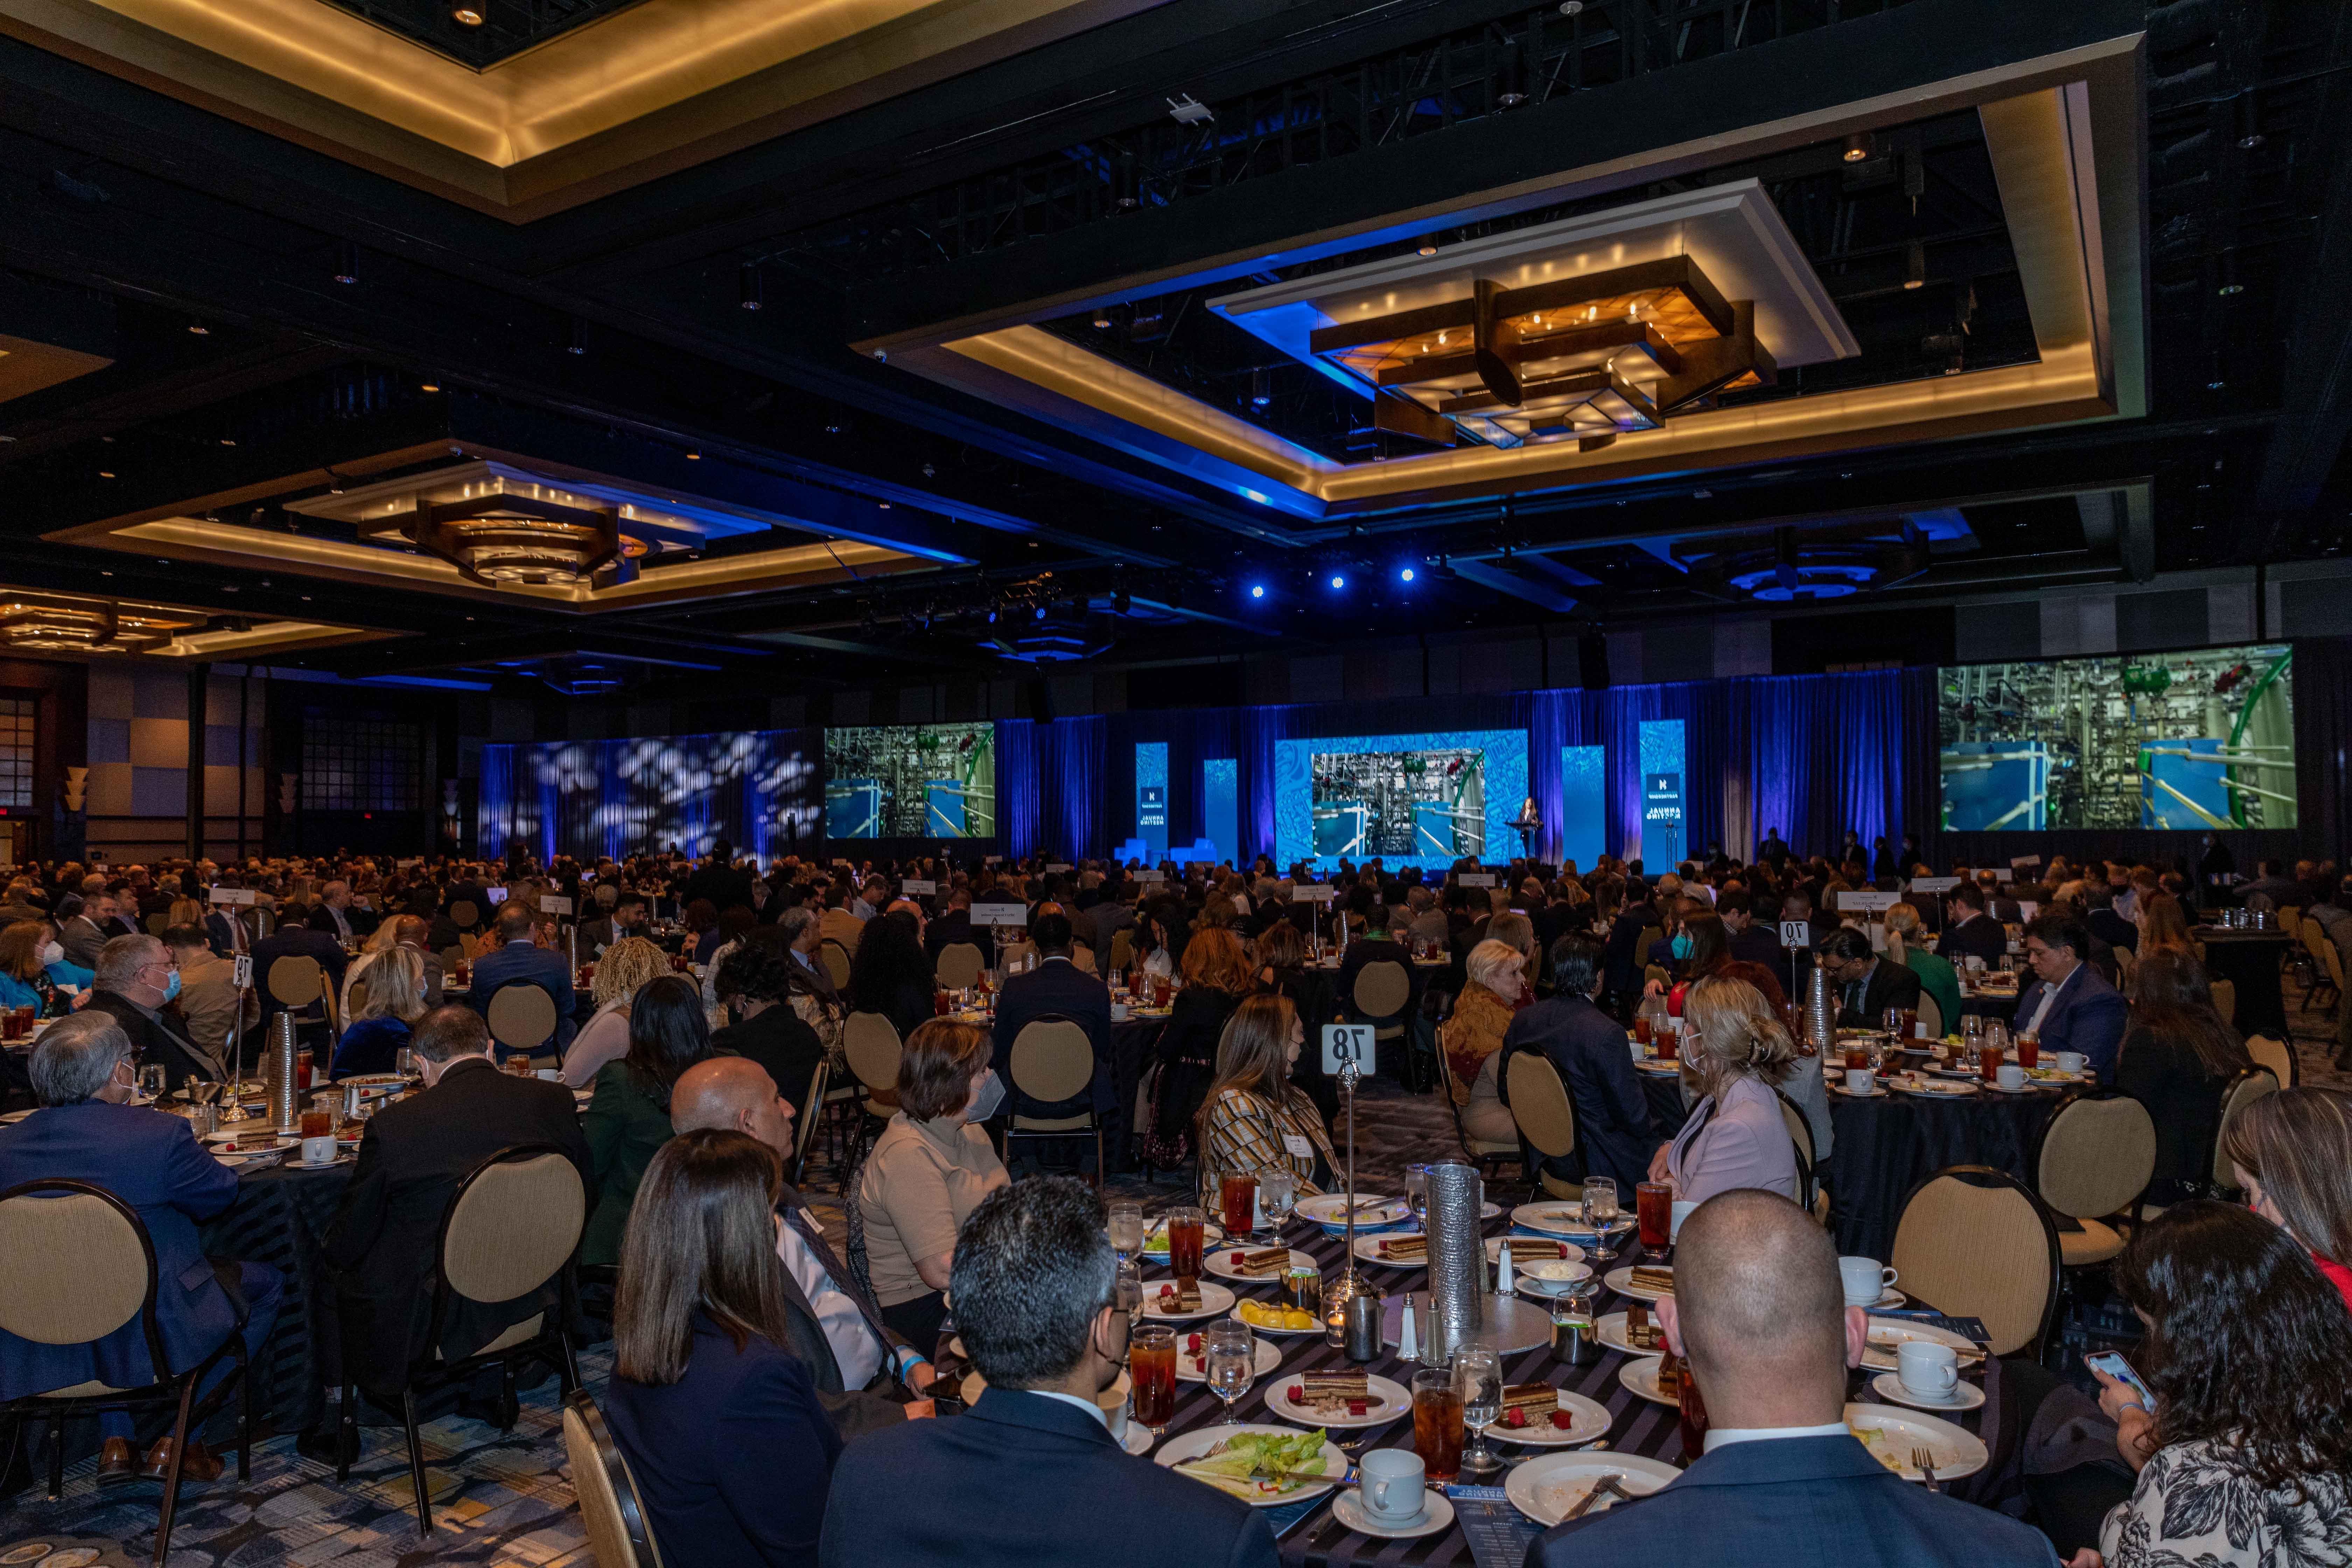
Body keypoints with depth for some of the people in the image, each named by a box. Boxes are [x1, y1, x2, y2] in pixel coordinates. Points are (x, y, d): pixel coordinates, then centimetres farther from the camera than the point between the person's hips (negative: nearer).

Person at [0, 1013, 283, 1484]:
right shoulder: (160, 1134, -22)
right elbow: (222, 1192, -4)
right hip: (152, 1340, -5)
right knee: (266, 1283, 19)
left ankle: (115, 1442, 31)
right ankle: (179, 1442, 19)